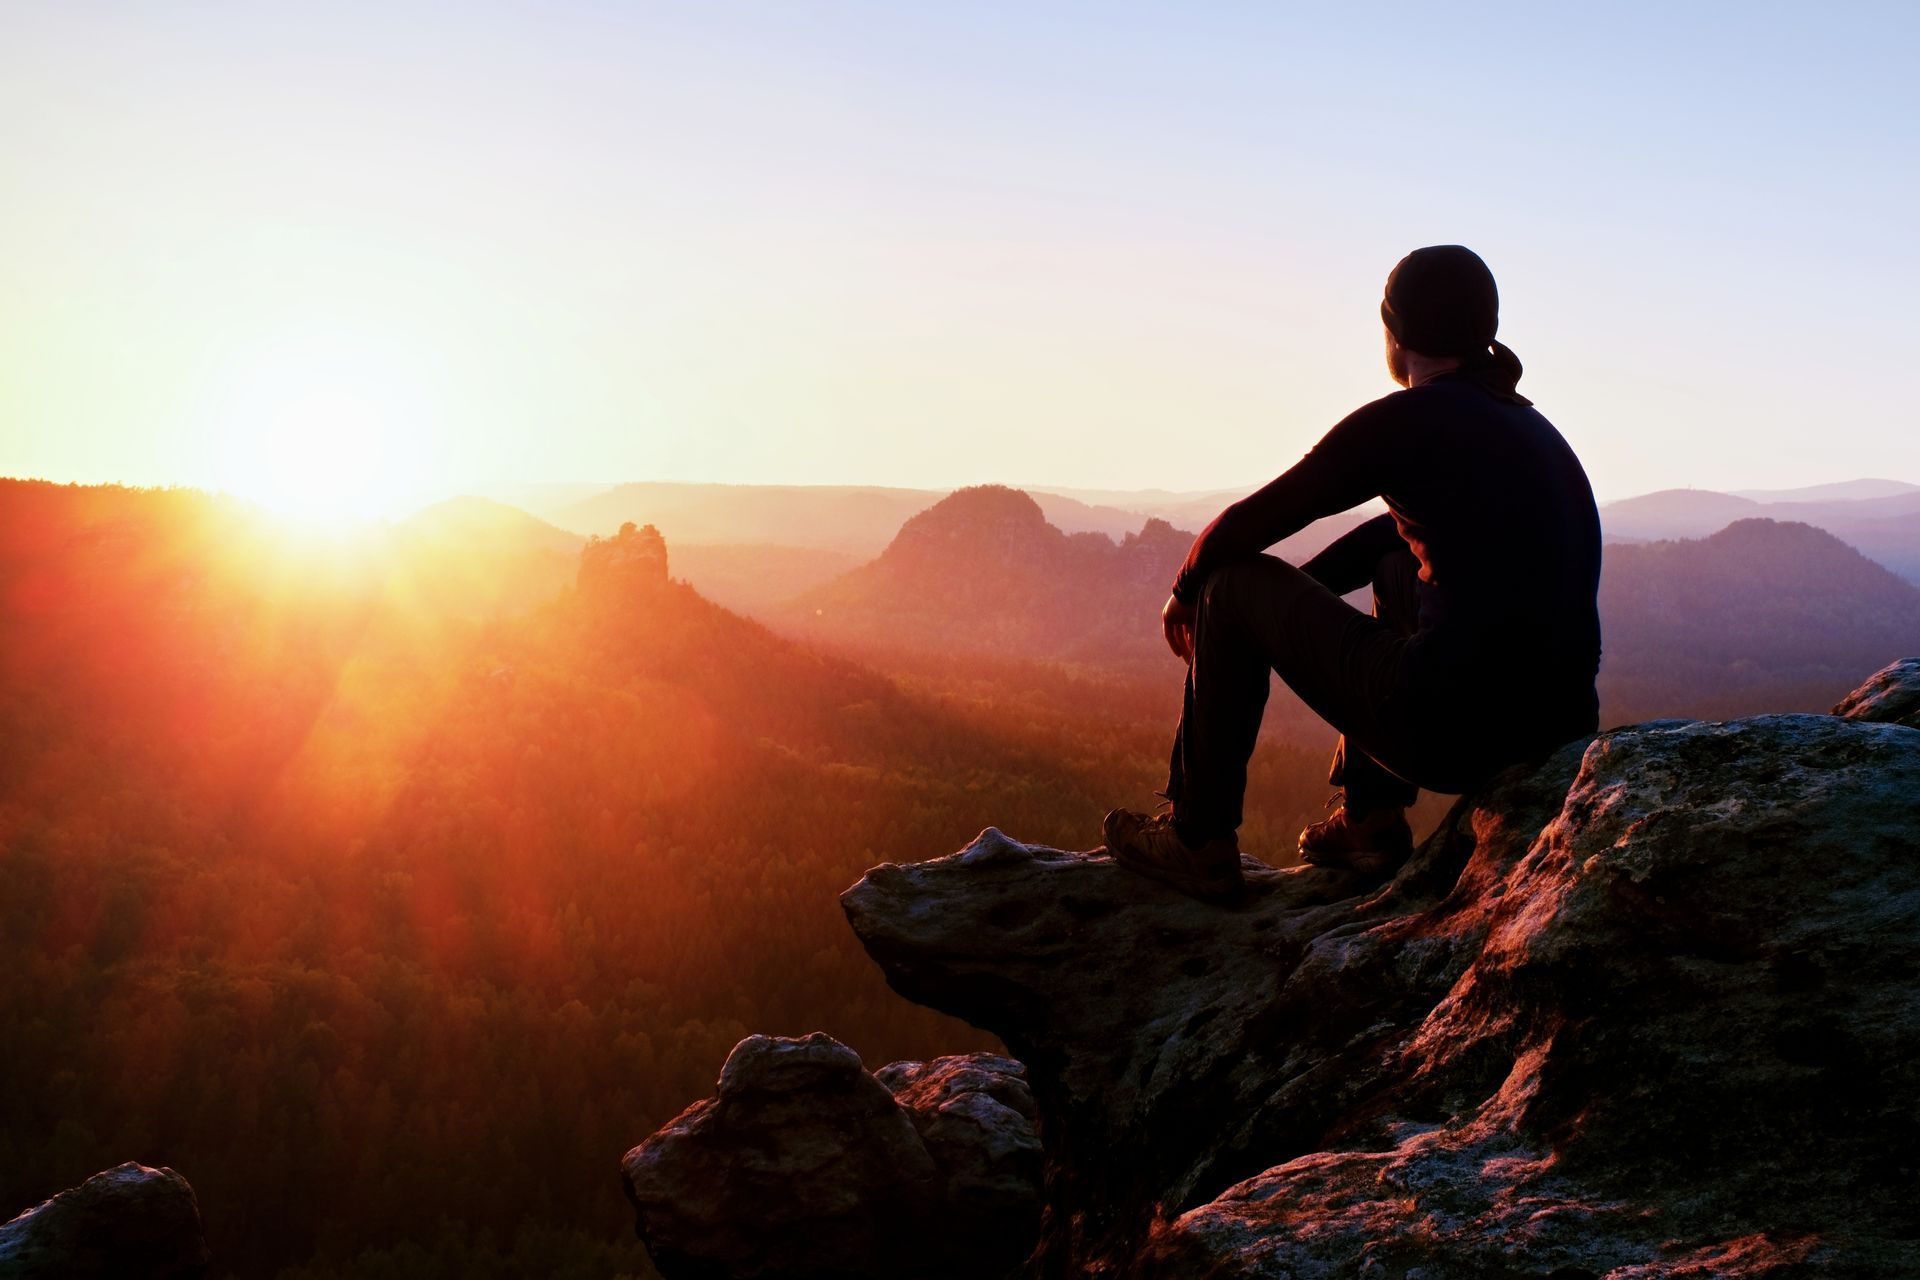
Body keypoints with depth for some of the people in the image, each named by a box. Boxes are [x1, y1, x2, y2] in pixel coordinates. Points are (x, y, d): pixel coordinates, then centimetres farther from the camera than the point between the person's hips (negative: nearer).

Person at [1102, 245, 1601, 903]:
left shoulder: (1406, 420, -6)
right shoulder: (1532, 428, 17)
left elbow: (1251, 524, 1)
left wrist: (1185, 591, 21)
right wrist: (1291, 599, 34)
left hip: (1453, 731, -8)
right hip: (1562, 720, 8)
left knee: (1235, 585, 11)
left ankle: (1198, 842, 19)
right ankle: (1370, 818, 32)